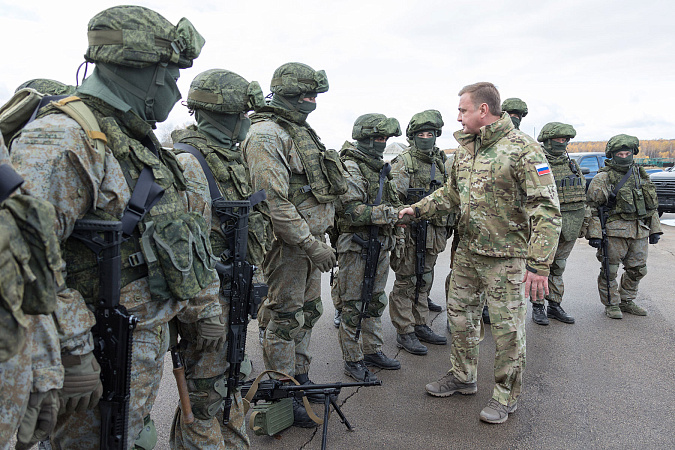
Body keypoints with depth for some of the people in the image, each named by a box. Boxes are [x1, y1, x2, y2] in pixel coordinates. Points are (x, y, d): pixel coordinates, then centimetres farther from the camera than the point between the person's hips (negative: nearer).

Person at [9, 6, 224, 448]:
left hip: (152, 340, 9)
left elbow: (191, 228, 17)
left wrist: (207, 306, 18)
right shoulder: (63, 139, -20)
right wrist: (72, 352, -25)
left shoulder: (146, 142, 11)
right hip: (102, 354, -8)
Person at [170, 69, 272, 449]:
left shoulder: (234, 156, 12)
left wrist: (248, 270, 21)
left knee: (231, 376, 22)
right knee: (206, 389, 5)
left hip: (235, 286, 9)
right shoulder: (188, 160, -18)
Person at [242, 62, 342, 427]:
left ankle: (299, 377, 36)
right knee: (285, 321, 2)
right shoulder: (266, 135, -16)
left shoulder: (301, 131, 15)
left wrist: (319, 240, 19)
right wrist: (312, 245, -23)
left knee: (308, 312, 19)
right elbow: (274, 202, -24)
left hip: (311, 240, 9)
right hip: (287, 244, -9)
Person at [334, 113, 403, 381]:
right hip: (355, 246, -9)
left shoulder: (380, 167, 14)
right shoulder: (349, 168, -14)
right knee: (352, 306, 2)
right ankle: (353, 360, 14)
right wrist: (391, 213, -25)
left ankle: (372, 351, 31)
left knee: (376, 302, 17)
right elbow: (352, 211, -23)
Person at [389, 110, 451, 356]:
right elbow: (394, 194, -18)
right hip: (409, 231, -7)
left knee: (424, 281, 15)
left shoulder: (440, 162, 14)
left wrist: (447, 224, 20)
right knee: (406, 282, 0)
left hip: (433, 231, 7)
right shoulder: (403, 162, -8)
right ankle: (404, 332, 9)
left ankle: (420, 325, 27)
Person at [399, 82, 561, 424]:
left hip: (505, 258, -7)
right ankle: (462, 377, 37)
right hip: (467, 252, 7)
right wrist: (419, 209, 9)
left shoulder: (523, 149, -16)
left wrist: (539, 265, -23)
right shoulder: (465, 148, 8)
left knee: (507, 329, 4)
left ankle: (506, 396, 23)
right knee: (460, 315, 17)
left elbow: (547, 210, -19)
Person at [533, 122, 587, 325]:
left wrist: (584, 223, 13)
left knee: (558, 267, 13)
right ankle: (537, 307, 11)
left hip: (569, 226, 5)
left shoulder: (572, 164, 13)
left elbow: (582, 194, 17)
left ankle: (554, 306, 22)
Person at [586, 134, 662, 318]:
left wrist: (655, 229, 14)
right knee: (610, 270, 0)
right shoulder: (603, 178, -5)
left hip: (639, 232, 6)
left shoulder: (640, 174, 14)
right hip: (614, 230, -6)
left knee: (638, 269, 12)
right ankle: (611, 305, 15)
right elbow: (591, 206, -9)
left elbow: (652, 204, 20)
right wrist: (594, 234, -15)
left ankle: (626, 301, 29)